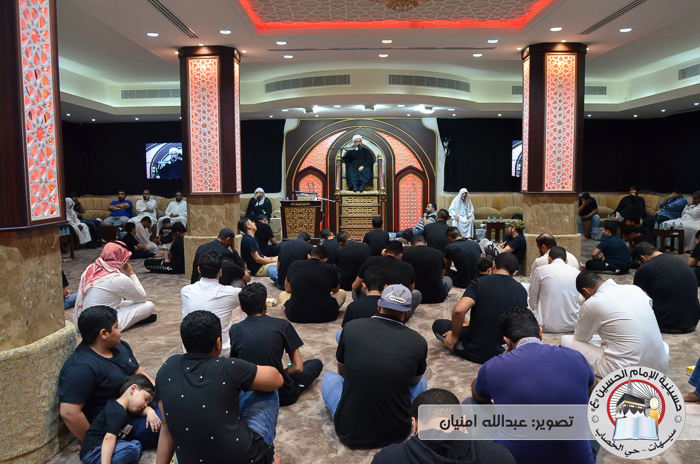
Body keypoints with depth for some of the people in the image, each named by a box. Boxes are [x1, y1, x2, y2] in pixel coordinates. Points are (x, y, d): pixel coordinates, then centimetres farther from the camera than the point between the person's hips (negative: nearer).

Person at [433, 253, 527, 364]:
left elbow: (459, 310, -32)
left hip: (475, 353, -5)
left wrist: (454, 336, -12)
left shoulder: (479, 283, -17)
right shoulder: (522, 291, -4)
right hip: (504, 351, 6)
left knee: (438, 324, 14)